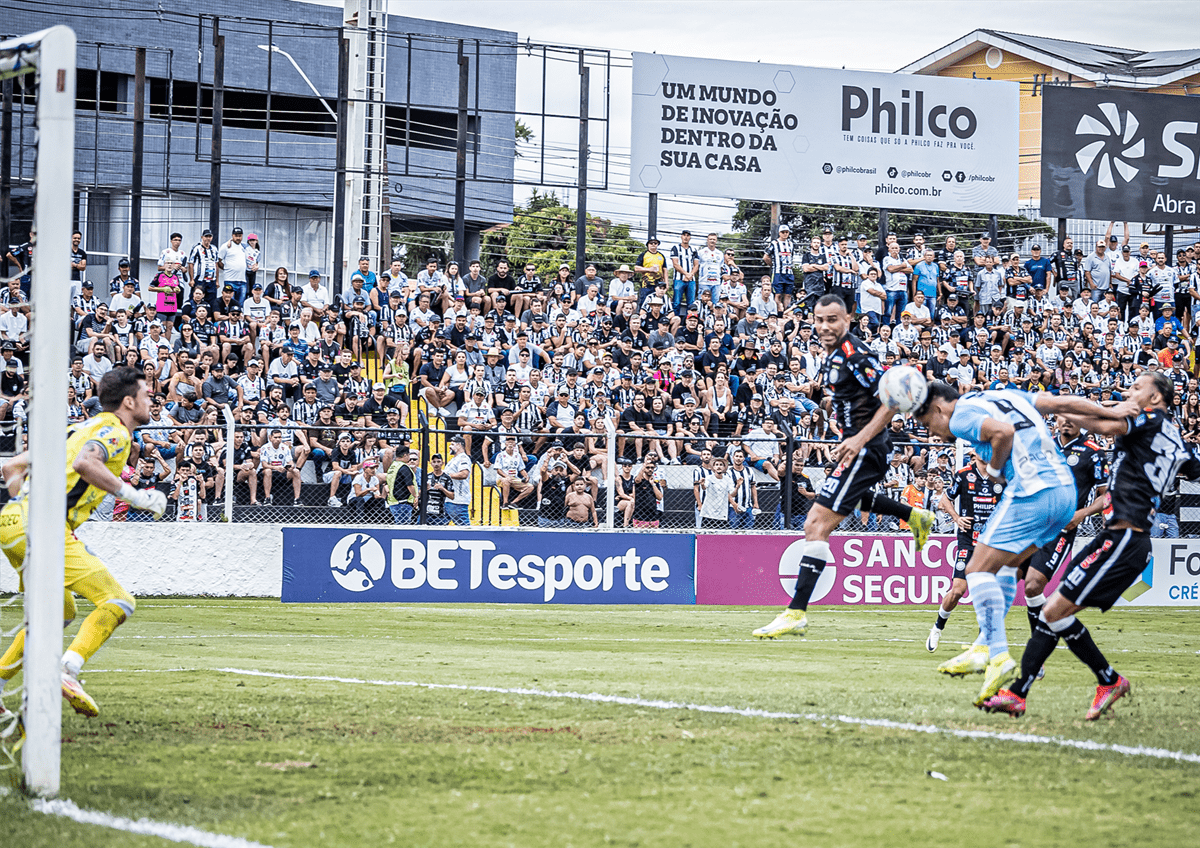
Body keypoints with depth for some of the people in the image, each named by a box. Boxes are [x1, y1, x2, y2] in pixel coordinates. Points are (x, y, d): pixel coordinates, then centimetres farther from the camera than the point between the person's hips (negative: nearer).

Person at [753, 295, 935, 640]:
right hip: (855, 443, 11)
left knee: (816, 525, -17)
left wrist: (860, 439, -26)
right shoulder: (833, 355, 9)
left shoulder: (855, 355, -20)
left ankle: (796, 613, -20)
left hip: (864, 449, -11)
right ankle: (915, 516, 56)